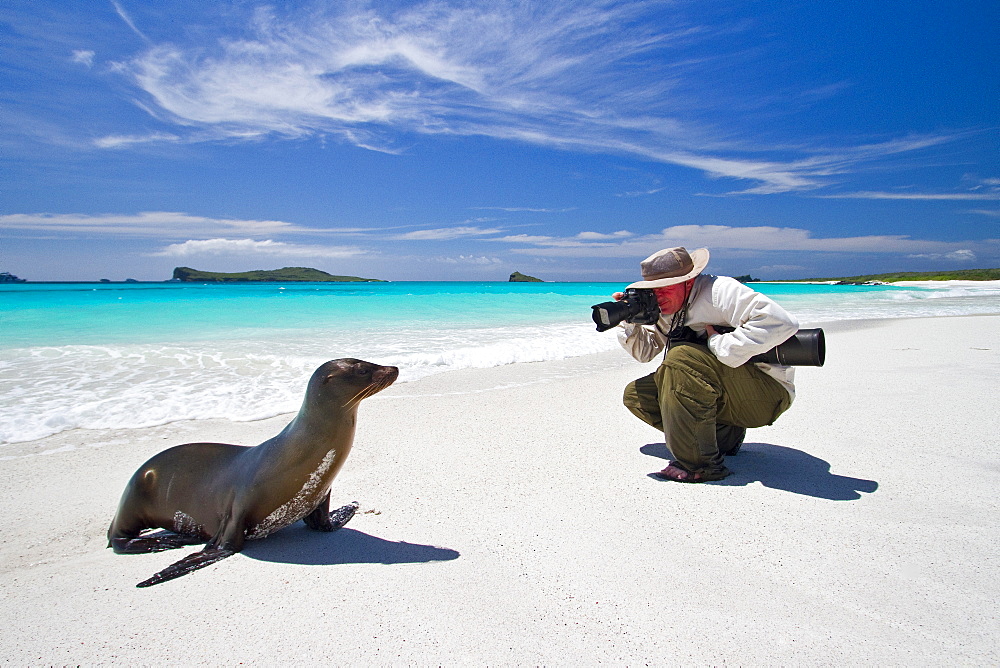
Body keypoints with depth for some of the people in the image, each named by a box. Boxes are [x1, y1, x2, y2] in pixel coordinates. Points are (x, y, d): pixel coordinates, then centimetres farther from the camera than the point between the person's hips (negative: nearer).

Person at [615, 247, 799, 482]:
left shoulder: (720, 291, -19)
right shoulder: (666, 307, 5)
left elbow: (781, 323, -32)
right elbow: (646, 352, 13)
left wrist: (718, 344, -28)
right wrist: (629, 321, -5)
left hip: (767, 393, -9)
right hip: (723, 395, 9)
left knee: (681, 358, -31)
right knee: (636, 394, 3)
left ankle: (697, 464, -23)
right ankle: (725, 435, 5)